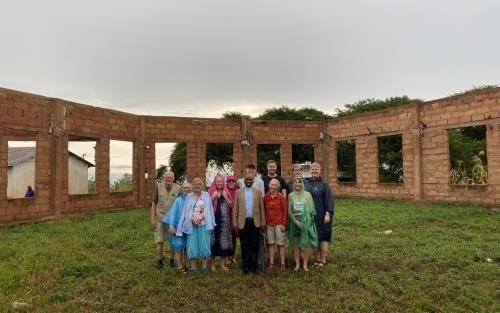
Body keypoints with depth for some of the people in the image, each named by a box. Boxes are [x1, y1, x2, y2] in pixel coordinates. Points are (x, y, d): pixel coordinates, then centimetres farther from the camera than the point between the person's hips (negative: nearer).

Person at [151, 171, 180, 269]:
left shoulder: (178, 188, -3)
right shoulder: (158, 186, -3)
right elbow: (154, 203, 2)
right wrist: (152, 219, 0)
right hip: (160, 219, 0)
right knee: (159, 241, 3)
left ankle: (172, 260, 24)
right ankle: (160, 261, 18)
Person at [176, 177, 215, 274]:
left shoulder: (206, 195, 9)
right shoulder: (189, 197, 11)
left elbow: (207, 210, 0)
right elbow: (186, 211, 4)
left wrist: (200, 218, -15)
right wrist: (193, 219, -14)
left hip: (204, 224, -1)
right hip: (191, 225, 1)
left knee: (204, 245, -3)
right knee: (192, 245, -2)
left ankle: (204, 266, 8)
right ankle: (192, 267, 7)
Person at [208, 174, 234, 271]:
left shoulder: (226, 192, 7)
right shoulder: (210, 192, 2)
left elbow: (231, 206, 4)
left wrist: (225, 197, -8)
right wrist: (213, 197, -11)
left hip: (224, 220, 1)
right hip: (213, 219, -1)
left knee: (223, 240, 4)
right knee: (213, 240, 3)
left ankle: (223, 262, 17)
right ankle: (213, 262, 16)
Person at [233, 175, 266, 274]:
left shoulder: (258, 192, 6)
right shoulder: (238, 192, 4)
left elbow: (262, 208, 5)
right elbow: (235, 209, 3)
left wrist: (263, 222, 1)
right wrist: (235, 223, -2)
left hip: (255, 222, 1)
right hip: (243, 222, 0)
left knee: (254, 245, 6)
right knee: (244, 246, 6)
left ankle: (253, 266, 18)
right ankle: (245, 266, 16)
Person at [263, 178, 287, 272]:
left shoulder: (281, 197, -6)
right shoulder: (266, 197, 3)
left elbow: (285, 211, -5)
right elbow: (264, 210, 8)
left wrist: (284, 224, -9)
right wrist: (264, 222, 3)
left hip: (279, 224, -3)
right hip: (269, 224, 3)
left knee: (281, 244, 3)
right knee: (270, 244, 8)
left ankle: (282, 263, 12)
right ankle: (271, 263, 17)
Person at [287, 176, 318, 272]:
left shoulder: (307, 194, 0)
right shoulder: (291, 195, 4)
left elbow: (311, 209, -1)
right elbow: (289, 211, 1)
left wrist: (303, 221, -7)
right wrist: (296, 221, -10)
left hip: (306, 222, -1)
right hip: (294, 222, 1)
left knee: (305, 243, 0)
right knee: (295, 244, 4)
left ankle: (305, 264, 10)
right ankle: (297, 263, 13)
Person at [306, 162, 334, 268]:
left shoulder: (324, 184, -5)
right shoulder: (306, 183, 7)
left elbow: (329, 199, -9)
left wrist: (328, 214, -16)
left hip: (321, 216, -4)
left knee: (323, 237, 1)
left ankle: (323, 260, 13)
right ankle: (316, 259, 20)